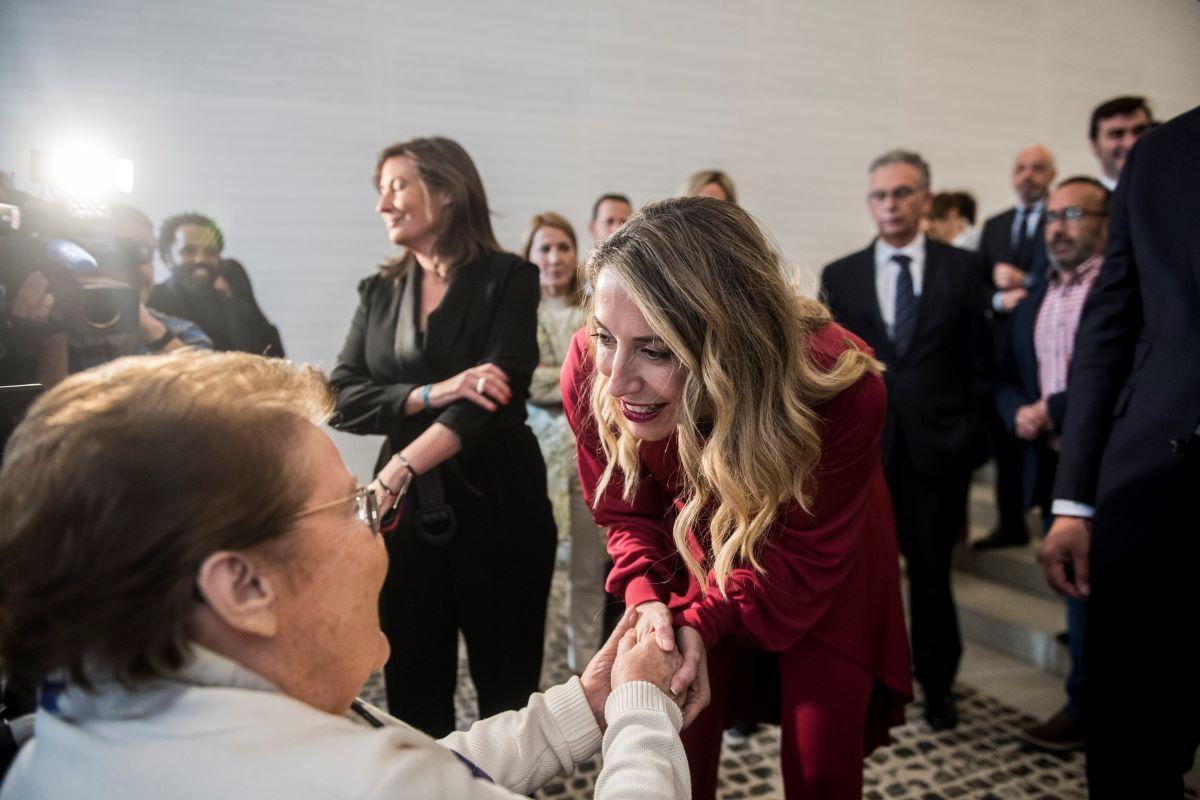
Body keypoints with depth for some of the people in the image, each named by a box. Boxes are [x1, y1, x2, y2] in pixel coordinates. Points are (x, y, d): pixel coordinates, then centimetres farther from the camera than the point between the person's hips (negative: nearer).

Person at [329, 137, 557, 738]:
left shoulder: (508, 279, -2)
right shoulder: (379, 292, 12)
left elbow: (499, 394, -15)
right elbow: (344, 399, 1)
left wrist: (399, 468, -24)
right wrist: (434, 393, -16)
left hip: (495, 508, -4)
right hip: (404, 509, 4)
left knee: (508, 689, 7)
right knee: (412, 693, 10)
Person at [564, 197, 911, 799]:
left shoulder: (841, 387, -38)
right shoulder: (590, 371, -30)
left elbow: (805, 558, -22)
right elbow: (628, 513, -11)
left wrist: (700, 618, -35)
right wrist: (649, 600, -29)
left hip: (820, 581, -1)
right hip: (703, 559, 2)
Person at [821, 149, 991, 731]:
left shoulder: (962, 268, 3)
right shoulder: (839, 276, 5)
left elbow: (979, 359, 3)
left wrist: (972, 437, -2)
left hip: (937, 444, 0)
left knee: (932, 572, 11)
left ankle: (937, 685, 30)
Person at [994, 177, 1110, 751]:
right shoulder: (1033, 297, 14)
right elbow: (1006, 376, 15)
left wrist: (1054, 410, -18)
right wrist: (1019, 413, -5)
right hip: (1050, 465, 7)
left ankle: (1083, 708, 19)